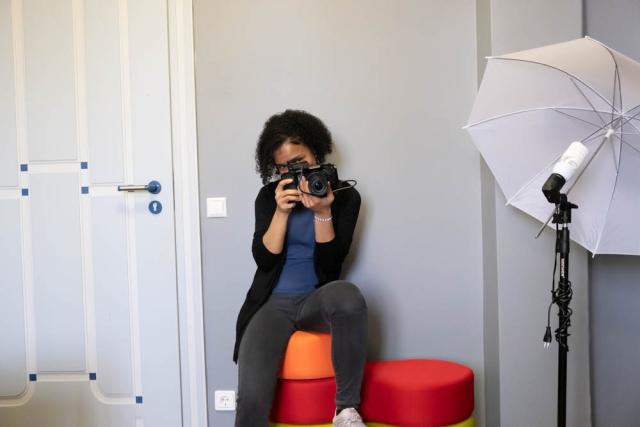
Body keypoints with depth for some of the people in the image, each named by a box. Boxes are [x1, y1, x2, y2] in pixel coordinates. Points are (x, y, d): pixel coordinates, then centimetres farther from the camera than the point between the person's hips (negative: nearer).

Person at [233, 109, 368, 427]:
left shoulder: (345, 196, 0)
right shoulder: (268, 196, 5)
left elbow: (330, 266, -6)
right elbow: (264, 259, -4)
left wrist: (322, 212, -19)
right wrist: (282, 212, -16)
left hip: (316, 300, 0)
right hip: (272, 304, 1)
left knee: (347, 294, -39)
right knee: (251, 397, -24)